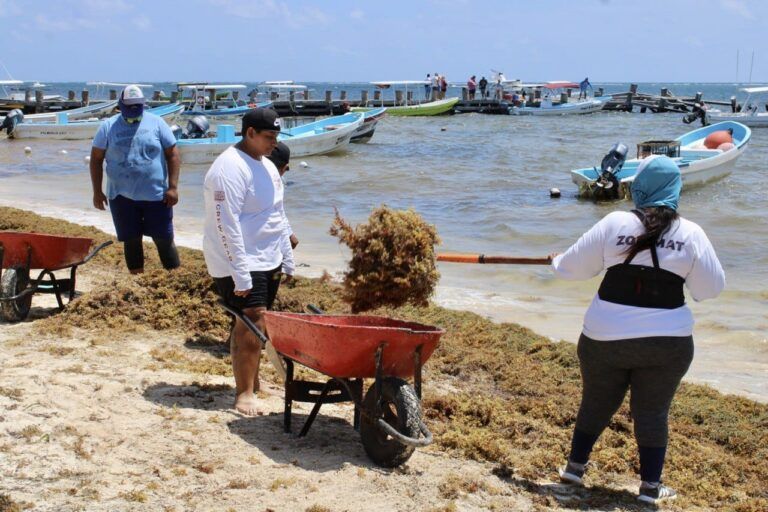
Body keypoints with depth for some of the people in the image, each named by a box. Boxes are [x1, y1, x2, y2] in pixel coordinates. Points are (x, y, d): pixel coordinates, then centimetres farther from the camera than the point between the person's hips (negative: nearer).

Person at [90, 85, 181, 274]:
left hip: (156, 195, -1)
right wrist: (97, 191, 1)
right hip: (122, 196, 1)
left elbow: (173, 154, 0)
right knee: (131, 241, 7)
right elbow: (96, 159, 6)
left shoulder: (156, 123, 1)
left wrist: (173, 187, -7)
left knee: (164, 240, 2)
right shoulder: (108, 127, 3)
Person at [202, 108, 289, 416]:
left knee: (252, 326, 13)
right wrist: (241, 275, -23)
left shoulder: (266, 165, 13)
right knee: (252, 325, -12)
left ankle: (251, 382, 24)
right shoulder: (230, 169, -17)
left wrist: (285, 257, 19)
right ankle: (244, 394, -5)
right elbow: (227, 226, -21)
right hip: (240, 264, -8)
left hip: (268, 261, 8)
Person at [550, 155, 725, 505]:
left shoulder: (615, 224, -6)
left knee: (596, 404, 18)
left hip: (606, 338, 1)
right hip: (668, 343, 0)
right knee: (653, 412, 12)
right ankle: (651, 487, 17)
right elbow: (711, 288, 1)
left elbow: (573, 267, -1)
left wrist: (557, 262, 21)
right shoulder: (691, 234, -4)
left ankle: (575, 467, 31)